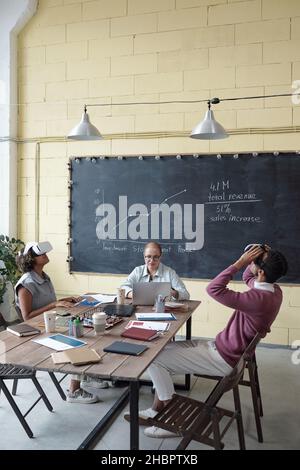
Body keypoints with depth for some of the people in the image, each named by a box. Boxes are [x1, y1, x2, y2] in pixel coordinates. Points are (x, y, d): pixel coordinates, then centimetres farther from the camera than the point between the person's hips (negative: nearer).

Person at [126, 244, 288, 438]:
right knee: (164, 348, 10)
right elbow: (248, 278, 20)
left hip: (223, 359, -10)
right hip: (221, 347, 10)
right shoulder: (274, 289, -1)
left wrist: (240, 262, -28)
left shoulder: (259, 299, -31)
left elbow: (214, 289, -32)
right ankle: (156, 411, 19)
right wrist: (263, 257, 2)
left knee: (155, 359, -8)